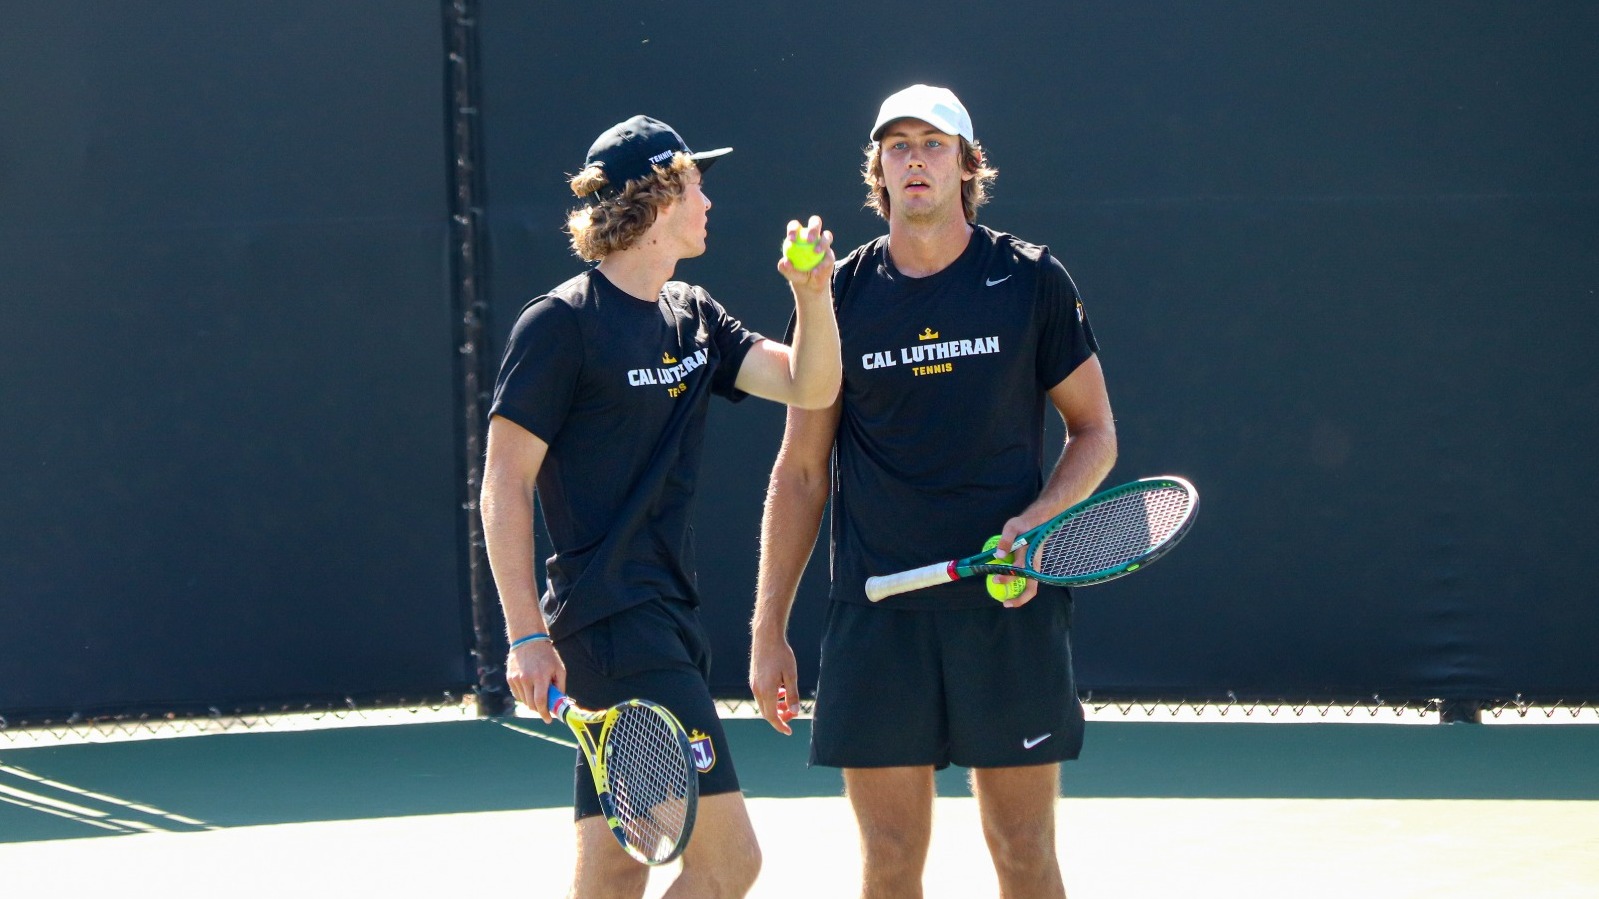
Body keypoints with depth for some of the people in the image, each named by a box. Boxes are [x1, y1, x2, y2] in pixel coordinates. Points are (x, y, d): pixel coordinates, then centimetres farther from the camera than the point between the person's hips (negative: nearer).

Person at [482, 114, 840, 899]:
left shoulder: (692, 317, 14)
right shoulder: (560, 325, -9)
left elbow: (808, 386, 8)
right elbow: (505, 485, -10)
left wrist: (812, 294, -9)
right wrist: (526, 635, -16)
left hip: (665, 621, 8)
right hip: (612, 624, -8)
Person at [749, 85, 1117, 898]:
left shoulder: (1031, 281, 2)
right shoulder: (839, 296, 5)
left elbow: (1095, 432, 9)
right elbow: (800, 471, 9)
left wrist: (1040, 520, -11)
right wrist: (769, 630, 6)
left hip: (1010, 610, -1)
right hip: (877, 616, 1)